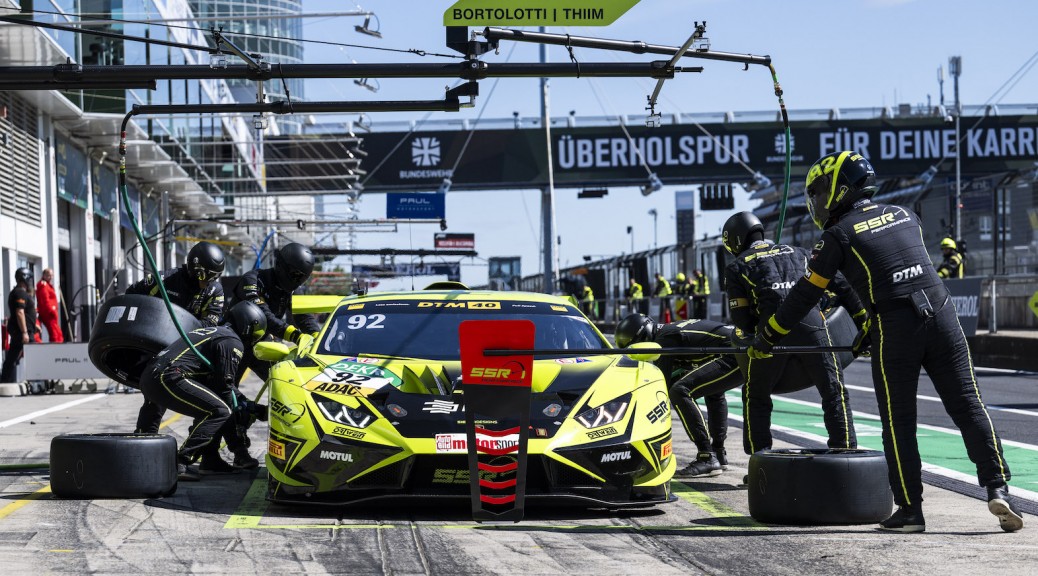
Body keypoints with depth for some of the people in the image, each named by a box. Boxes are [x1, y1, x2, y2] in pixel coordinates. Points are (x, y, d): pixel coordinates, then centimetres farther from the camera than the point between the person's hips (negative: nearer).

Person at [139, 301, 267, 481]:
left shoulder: (213, 331, 29)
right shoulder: (233, 342, -1)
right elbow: (224, 385, -3)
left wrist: (242, 403, 33)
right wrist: (238, 407, 15)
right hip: (167, 378, -10)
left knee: (208, 408, 22)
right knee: (220, 411, -12)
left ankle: (209, 460, 20)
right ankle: (179, 463, -18)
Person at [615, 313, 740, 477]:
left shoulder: (664, 339, -5)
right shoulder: (672, 330, 24)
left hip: (735, 356, -10)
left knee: (680, 392, -15)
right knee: (713, 390, 36)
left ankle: (707, 458, -15)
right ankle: (719, 454, 35)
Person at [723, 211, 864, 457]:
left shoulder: (737, 267, 20)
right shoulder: (797, 253, 28)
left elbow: (741, 318, 12)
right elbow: (841, 285, 23)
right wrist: (864, 320, 26)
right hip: (811, 321, 2)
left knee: (756, 395, 16)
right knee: (834, 391, 8)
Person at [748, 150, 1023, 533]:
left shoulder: (839, 235, 4)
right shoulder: (904, 215, 19)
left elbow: (806, 294, 6)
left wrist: (768, 336, 16)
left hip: (895, 329, -4)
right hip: (941, 315, 4)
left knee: (898, 422, 6)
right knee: (968, 407, 4)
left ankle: (910, 510, 7)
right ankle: (998, 489, -7)